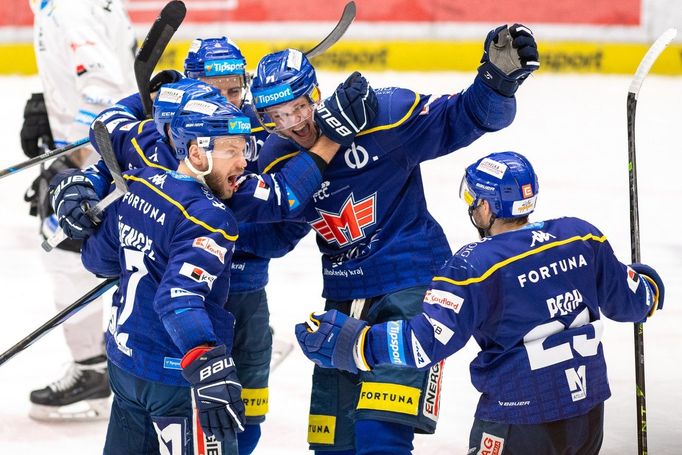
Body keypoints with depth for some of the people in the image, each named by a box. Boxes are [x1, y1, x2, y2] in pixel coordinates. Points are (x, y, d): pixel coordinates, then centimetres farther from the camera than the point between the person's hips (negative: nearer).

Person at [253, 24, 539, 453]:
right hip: (345, 296, 6)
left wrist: (498, 78, -34)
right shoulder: (277, 160, -1)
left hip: (411, 284, -6)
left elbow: (460, 119, -11)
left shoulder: (384, 113, -16)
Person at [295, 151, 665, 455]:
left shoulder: (475, 266, -17)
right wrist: (648, 285, 37)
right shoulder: (580, 237, -1)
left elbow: (426, 342, -21)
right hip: (588, 410, 6)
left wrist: (347, 343, -15)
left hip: (519, 422, -6)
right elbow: (627, 299, 13)